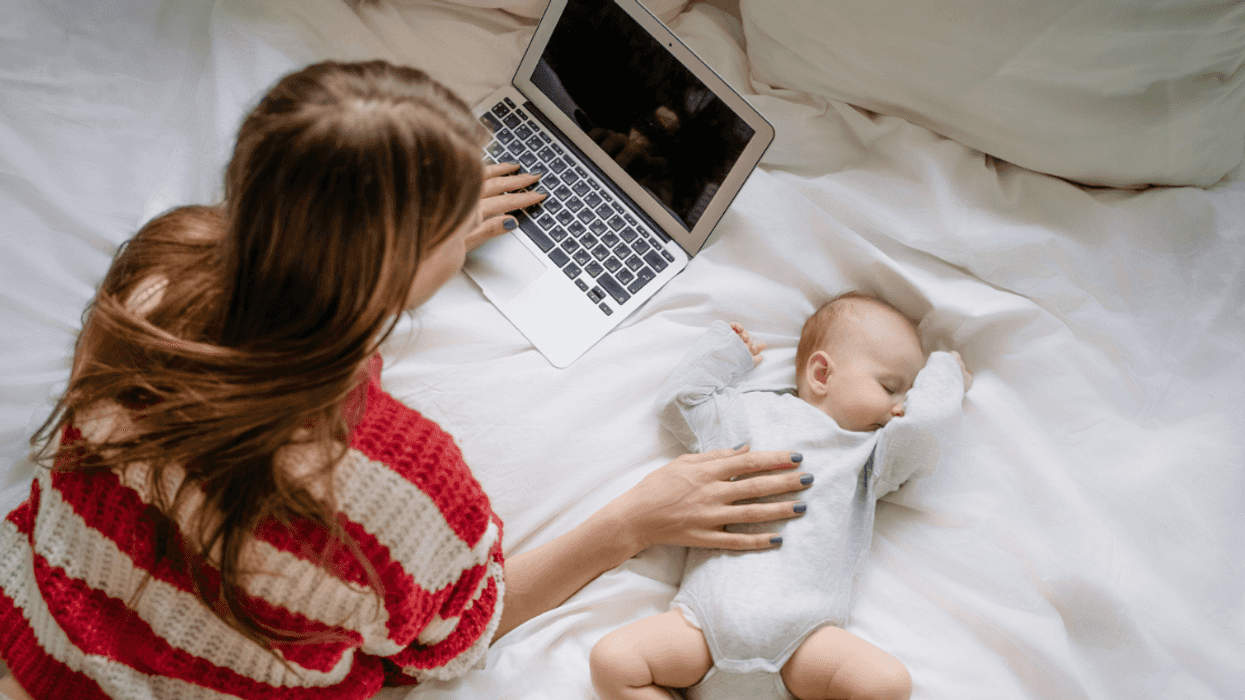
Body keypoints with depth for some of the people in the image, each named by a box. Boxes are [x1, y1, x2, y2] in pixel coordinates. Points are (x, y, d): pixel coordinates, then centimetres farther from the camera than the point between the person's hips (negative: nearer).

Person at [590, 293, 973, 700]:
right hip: (711, 611, 0)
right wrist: (725, 348, 31)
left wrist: (943, 371, 21)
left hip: (800, 631, 0)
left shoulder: (874, 452, 21)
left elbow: (927, 421, 3)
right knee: (612, 661, -20)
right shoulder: (750, 412, 21)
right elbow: (679, 400, 27)